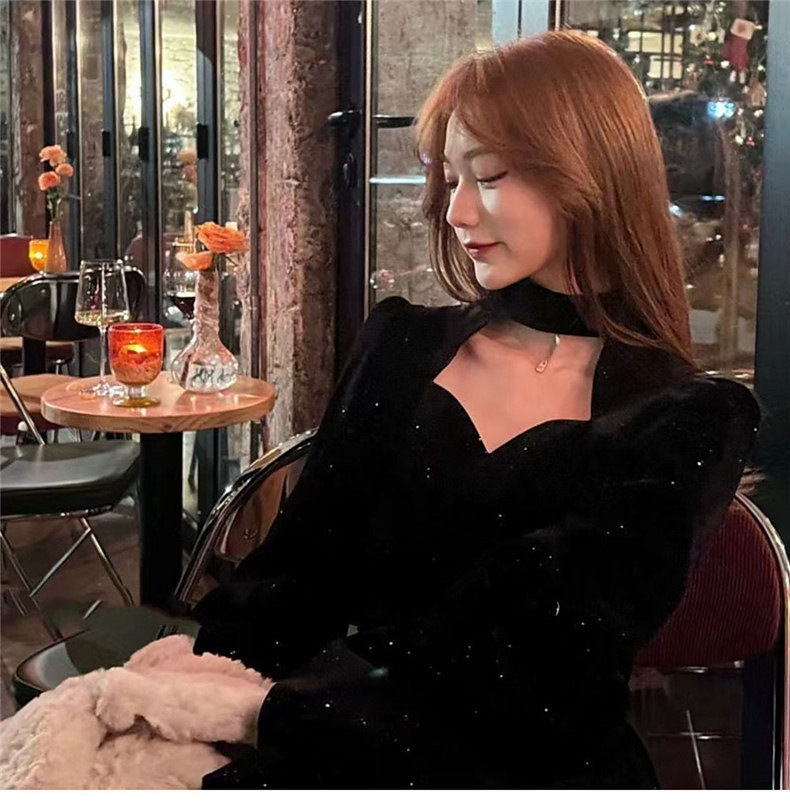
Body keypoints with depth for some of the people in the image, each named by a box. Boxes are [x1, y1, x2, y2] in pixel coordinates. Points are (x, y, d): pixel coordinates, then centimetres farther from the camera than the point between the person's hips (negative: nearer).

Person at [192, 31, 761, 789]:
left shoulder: (685, 422, -5)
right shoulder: (399, 348, 8)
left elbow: (532, 678, -15)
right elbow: (297, 569, 3)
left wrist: (254, 708, -23)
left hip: (530, 772, -3)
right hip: (358, 741, 4)